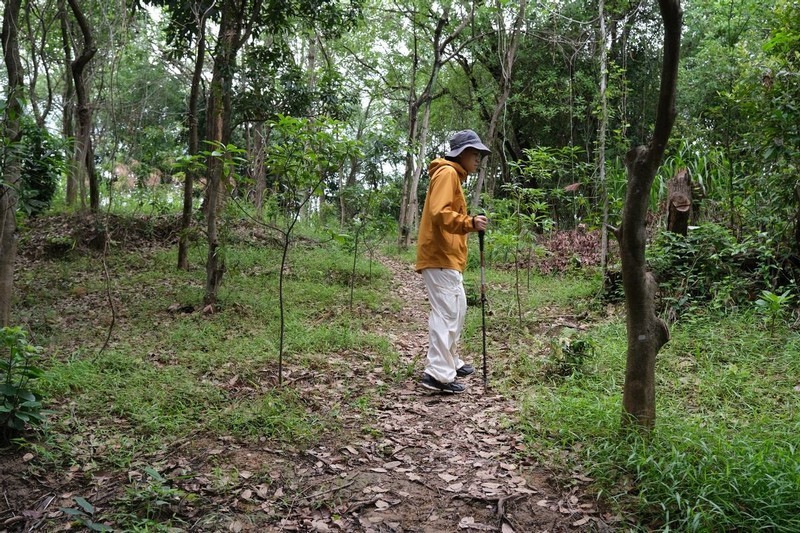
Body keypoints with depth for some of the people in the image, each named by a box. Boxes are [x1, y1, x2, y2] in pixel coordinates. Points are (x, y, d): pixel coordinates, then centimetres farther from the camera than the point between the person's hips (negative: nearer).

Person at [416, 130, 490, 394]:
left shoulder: (454, 176, 23)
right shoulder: (447, 173, -9)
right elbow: (439, 213, -23)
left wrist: (469, 224, 11)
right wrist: (470, 223, -31)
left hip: (448, 257, 11)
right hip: (440, 257, -11)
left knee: (457, 310, 18)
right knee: (446, 313, -13)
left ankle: (450, 362, 28)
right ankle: (438, 374, -12)